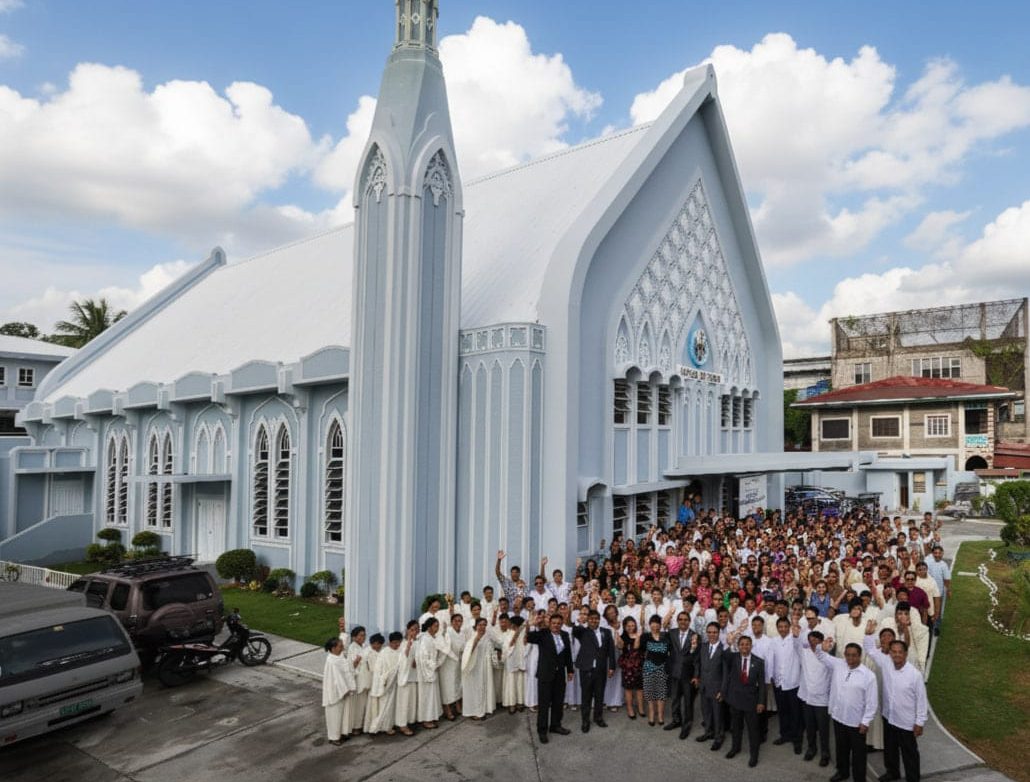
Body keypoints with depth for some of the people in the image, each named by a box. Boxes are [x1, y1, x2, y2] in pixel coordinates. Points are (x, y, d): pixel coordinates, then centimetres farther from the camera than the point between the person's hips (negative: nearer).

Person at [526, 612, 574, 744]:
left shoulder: (565, 635, 4)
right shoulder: (543, 634, -10)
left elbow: (568, 654, 11)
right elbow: (529, 638, -27)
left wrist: (570, 670, 13)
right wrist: (537, 627, -42)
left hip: (560, 674, 5)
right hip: (545, 673, -4)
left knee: (558, 702, 14)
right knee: (544, 703, 2)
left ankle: (555, 725, 30)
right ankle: (542, 730, 12)